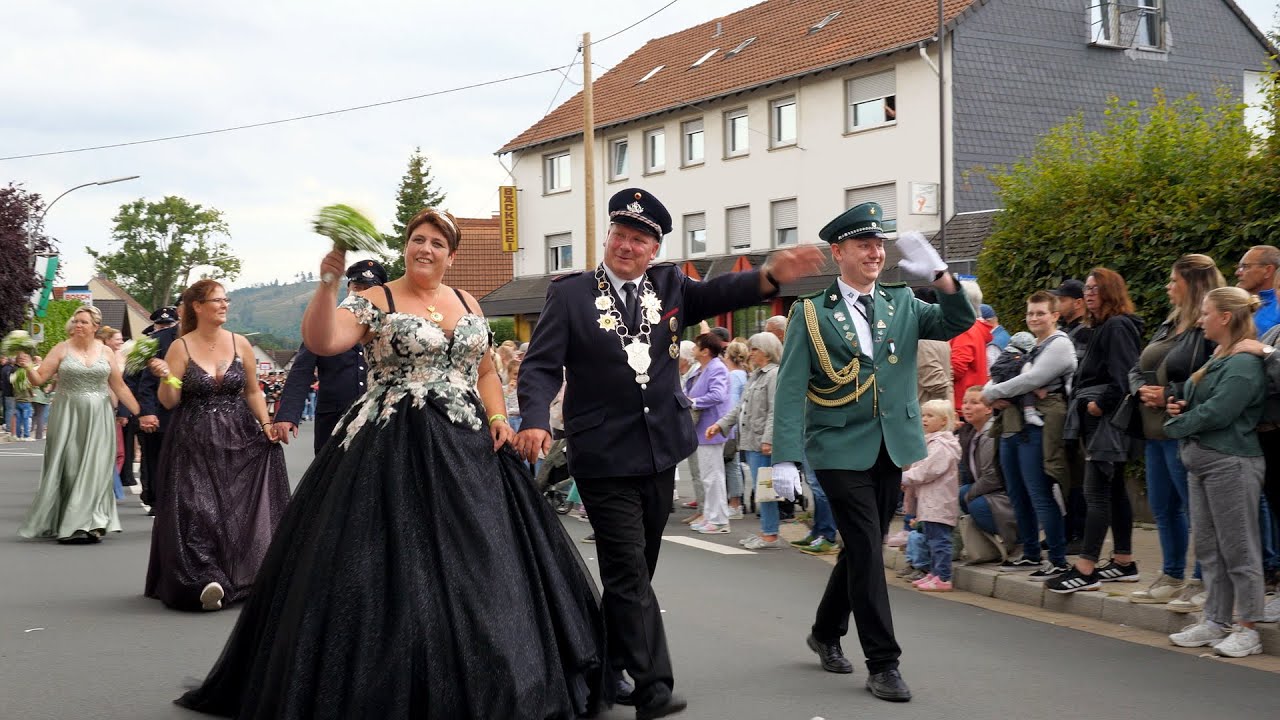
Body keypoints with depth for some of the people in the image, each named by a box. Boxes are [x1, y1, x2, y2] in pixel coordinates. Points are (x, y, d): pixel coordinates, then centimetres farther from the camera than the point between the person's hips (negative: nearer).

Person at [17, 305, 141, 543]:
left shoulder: (105, 352, 5)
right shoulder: (62, 349, 0)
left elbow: (120, 387, 9)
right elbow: (38, 379, -4)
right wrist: (28, 366, -23)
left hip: (98, 418, 1)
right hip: (68, 416, -1)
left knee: (93, 469, -2)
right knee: (68, 468, 1)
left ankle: (88, 524, 1)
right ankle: (68, 524, 12)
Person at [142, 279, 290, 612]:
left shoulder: (240, 344, 3)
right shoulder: (180, 347, -3)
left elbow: (253, 391, 11)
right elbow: (169, 401, -4)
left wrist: (266, 423, -1)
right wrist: (165, 377, -23)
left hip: (238, 440, 2)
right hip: (194, 445, -2)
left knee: (240, 510, 3)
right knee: (197, 512, -8)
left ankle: (242, 581, 14)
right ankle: (203, 581, -3)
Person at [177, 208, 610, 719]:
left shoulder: (468, 304, 13)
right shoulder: (375, 302, -2)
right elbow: (319, 342, -17)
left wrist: (498, 417, 4)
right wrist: (328, 283, -27)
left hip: (467, 451, 5)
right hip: (394, 452, -5)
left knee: (475, 568, 7)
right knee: (397, 569, -5)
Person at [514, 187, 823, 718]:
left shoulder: (669, 285, 7)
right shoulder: (570, 294, -3)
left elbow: (719, 293, -9)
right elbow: (542, 365, -9)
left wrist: (772, 274, -28)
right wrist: (534, 420, -27)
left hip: (660, 453, 5)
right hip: (604, 458, -5)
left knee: (634, 572, 15)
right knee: (629, 574, -6)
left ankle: (606, 668, 31)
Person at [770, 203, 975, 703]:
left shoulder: (901, 302, 7)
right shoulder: (811, 311, -5)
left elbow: (958, 324, -5)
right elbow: (790, 389, -8)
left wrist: (940, 276, -20)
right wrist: (785, 458, -15)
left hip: (891, 447, 5)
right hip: (841, 449, -4)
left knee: (862, 549, 14)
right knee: (866, 550, -7)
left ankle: (826, 632, 35)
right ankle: (882, 665, 1)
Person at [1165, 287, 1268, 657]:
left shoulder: (1245, 363, -15)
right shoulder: (1218, 360, 16)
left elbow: (1216, 413, -21)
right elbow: (1196, 402, 22)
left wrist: (1176, 425, -8)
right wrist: (1179, 408, 1)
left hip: (1231, 462, -10)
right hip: (1201, 460, 10)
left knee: (1238, 549, -3)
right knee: (1208, 547, 13)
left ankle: (1248, 630, 5)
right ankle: (1215, 622, 22)